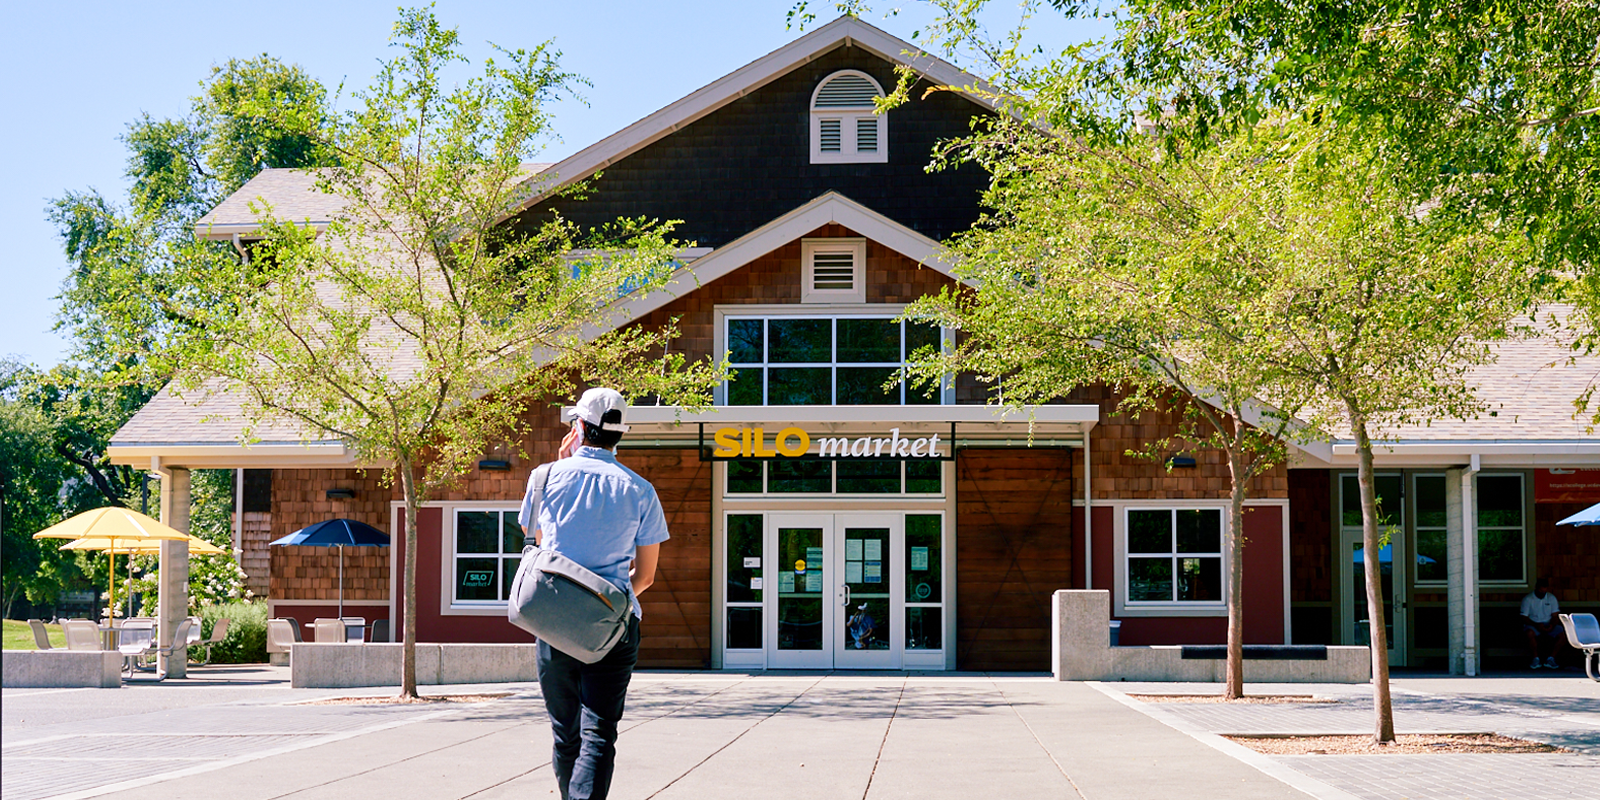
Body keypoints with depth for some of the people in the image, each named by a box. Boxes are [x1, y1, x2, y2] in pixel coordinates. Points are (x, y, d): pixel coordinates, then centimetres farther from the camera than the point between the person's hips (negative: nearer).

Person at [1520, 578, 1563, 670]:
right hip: (1533, 624, -3)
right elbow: (1524, 618, -7)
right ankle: (1536, 659, -23)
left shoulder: (1551, 598, 7)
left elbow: (1555, 616, 4)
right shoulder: (1528, 599, -3)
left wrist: (1552, 625, -19)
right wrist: (1537, 625, -23)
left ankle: (1550, 659, -18)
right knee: (1530, 633, -39)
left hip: (1548, 624, 3)